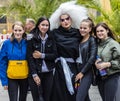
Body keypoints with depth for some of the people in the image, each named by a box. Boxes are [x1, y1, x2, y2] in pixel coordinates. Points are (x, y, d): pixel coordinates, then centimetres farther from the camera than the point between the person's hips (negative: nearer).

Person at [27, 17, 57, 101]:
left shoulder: (51, 39, 6)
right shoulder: (32, 39, -3)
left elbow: (55, 55, 1)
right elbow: (30, 58, -6)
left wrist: (42, 55, -12)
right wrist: (34, 74, -12)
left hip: (48, 73, 3)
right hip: (35, 73, -2)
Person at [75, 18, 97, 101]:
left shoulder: (92, 40, -5)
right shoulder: (79, 40, 13)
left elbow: (92, 58, -12)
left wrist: (82, 72, -11)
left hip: (87, 73, -6)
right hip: (78, 73, 7)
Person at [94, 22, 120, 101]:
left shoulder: (113, 44, -8)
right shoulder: (97, 45, 9)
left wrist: (107, 64, -19)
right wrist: (95, 63, -5)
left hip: (112, 77, -6)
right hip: (101, 78, 6)